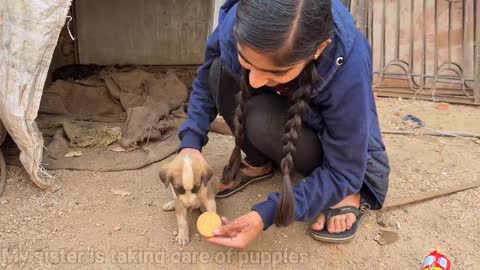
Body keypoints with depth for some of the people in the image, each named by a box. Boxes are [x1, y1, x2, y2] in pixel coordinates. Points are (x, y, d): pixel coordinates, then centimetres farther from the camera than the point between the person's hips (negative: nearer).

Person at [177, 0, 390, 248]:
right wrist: (190, 142, -23)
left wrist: (266, 215, -35)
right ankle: (258, 164, -2)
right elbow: (206, 80, -8)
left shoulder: (348, 65, -38)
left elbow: (343, 172, -28)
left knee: (263, 121, -34)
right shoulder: (235, 24, -28)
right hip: (283, 130, 4)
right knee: (221, 70, -22)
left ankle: (345, 190, -9)